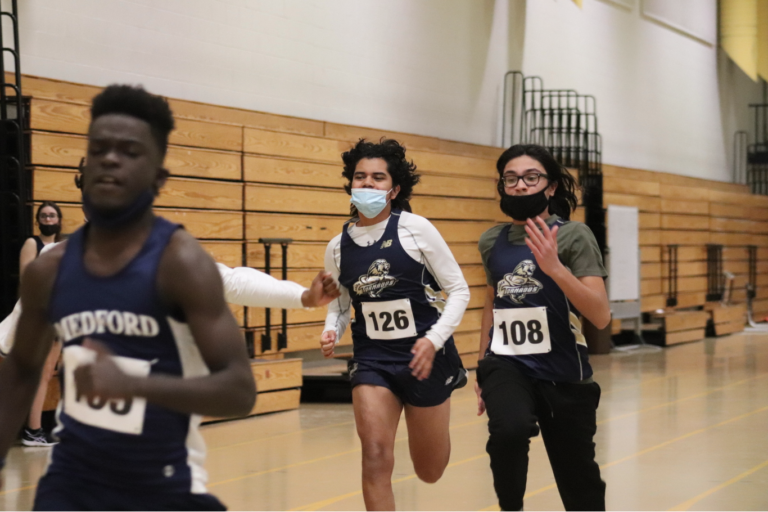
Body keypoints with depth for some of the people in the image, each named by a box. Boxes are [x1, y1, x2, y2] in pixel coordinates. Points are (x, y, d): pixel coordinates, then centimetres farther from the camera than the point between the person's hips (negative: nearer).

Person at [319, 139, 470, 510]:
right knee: (376, 459, -17)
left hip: (425, 357, -2)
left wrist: (434, 340, -18)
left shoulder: (415, 229, -10)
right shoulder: (337, 247, 1)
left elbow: (459, 290, -6)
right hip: (372, 359, 2)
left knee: (430, 472, 14)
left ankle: (434, 421, 51)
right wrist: (331, 332, -7)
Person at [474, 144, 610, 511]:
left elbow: (601, 316, -19)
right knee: (510, 429, -32)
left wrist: (555, 268, -32)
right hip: (507, 365, 2)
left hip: (562, 373, -2)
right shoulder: (492, 241, 2)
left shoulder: (573, 236, -10)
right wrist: (482, 365, 24)